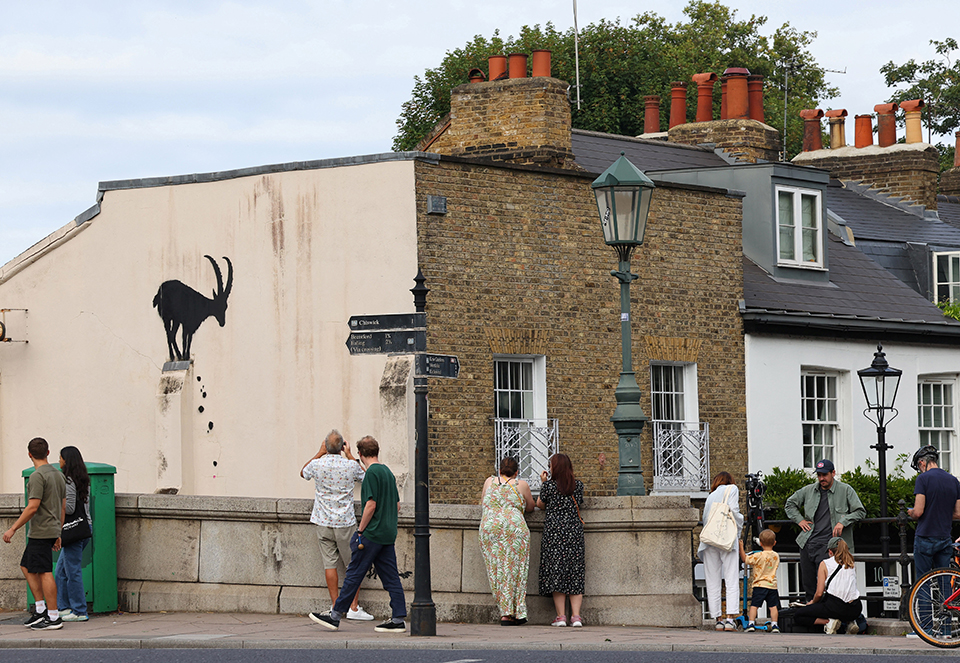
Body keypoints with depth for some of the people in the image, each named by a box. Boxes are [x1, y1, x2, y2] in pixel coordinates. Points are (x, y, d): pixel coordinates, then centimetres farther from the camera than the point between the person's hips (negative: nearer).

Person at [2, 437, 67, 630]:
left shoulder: (38, 476, -14)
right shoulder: (58, 475, 14)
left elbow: (33, 507, -19)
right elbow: (63, 507, 18)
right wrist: (58, 534, 25)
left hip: (41, 532, -9)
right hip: (52, 530, 9)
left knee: (44, 572, -7)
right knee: (26, 566, 17)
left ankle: (53, 617, -8)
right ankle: (40, 609, 14)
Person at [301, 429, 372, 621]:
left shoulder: (317, 464, -7)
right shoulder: (350, 466, -10)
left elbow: (303, 473, 18)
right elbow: (363, 476, 14)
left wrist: (320, 453, 17)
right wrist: (350, 456, 16)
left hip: (323, 522, 2)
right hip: (345, 522, -2)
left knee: (330, 564, 4)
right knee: (353, 565, 5)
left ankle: (335, 606, 4)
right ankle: (353, 607, 2)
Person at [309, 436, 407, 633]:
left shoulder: (372, 473, -12)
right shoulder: (388, 472, 14)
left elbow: (371, 505, -18)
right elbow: (397, 506, 17)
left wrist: (360, 531, -12)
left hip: (372, 534, -8)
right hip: (388, 535, 8)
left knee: (354, 574, -2)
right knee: (390, 577, 6)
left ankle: (335, 615, 4)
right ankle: (398, 620, 3)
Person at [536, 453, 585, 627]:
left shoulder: (549, 485, -5)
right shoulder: (578, 485, 4)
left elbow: (540, 504, 7)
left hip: (554, 530, -3)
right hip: (574, 531, 3)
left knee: (556, 571, -1)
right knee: (575, 573, 5)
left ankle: (561, 616, -5)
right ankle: (576, 616, -3)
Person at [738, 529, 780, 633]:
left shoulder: (759, 556, -12)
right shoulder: (776, 556, 5)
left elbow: (744, 559, -9)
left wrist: (741, 547, -3)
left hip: (759, 585, -4)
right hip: (772, 585, 4)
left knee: (754, 605, 0)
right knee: (773, 606, 7)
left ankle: (751, 623, -6)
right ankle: (774, 625, 3)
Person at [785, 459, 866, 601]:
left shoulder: (845, 490, 2)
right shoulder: (808, 490, 12)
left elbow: (860, 512, 2)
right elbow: (790, 504, 25)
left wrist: (842, 522, -11)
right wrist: (799, 520, 10)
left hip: (827, 543, -5)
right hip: (807, 543, 5)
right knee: (807, 583, 7)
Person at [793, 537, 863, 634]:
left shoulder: (825, 564, 3)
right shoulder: (850, 564, 17)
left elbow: (819, 593, -1)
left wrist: (812, 602, 21)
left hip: (835, 606, -6)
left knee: (798, 616, 6)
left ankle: (829, 622, -12)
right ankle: (852, 622, 9)